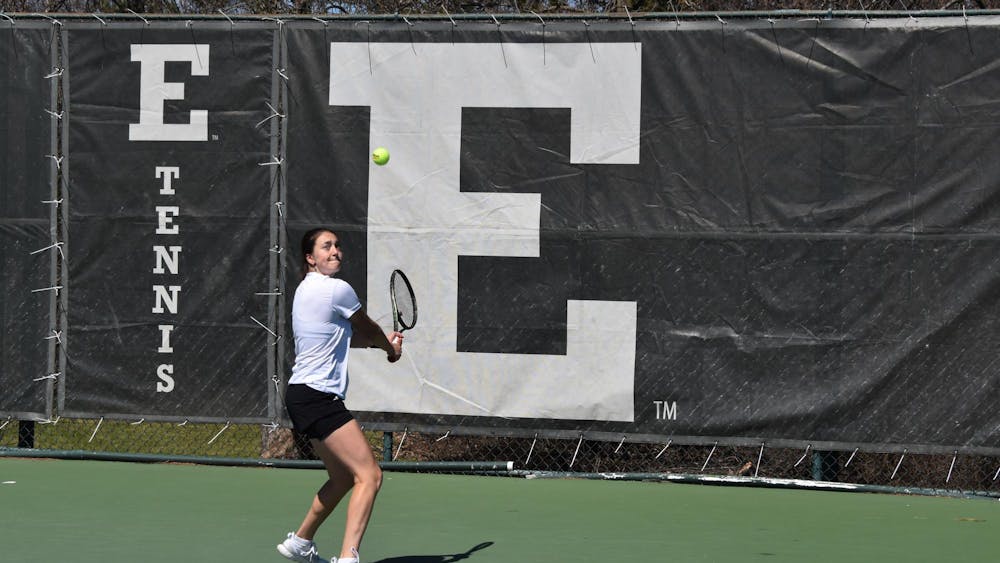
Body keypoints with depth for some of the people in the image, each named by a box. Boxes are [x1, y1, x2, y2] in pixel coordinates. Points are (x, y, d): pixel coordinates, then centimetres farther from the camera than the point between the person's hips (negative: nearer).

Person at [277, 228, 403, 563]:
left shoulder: (308, 289, 17)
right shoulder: (338, 290, -11)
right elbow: (368, 329, 6)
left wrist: (384, 341, 18)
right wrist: (391, 347, 26)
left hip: (303, 395, 10)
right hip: (316, 397, -10)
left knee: (343, 478, 22)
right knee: (369, 475, -16)